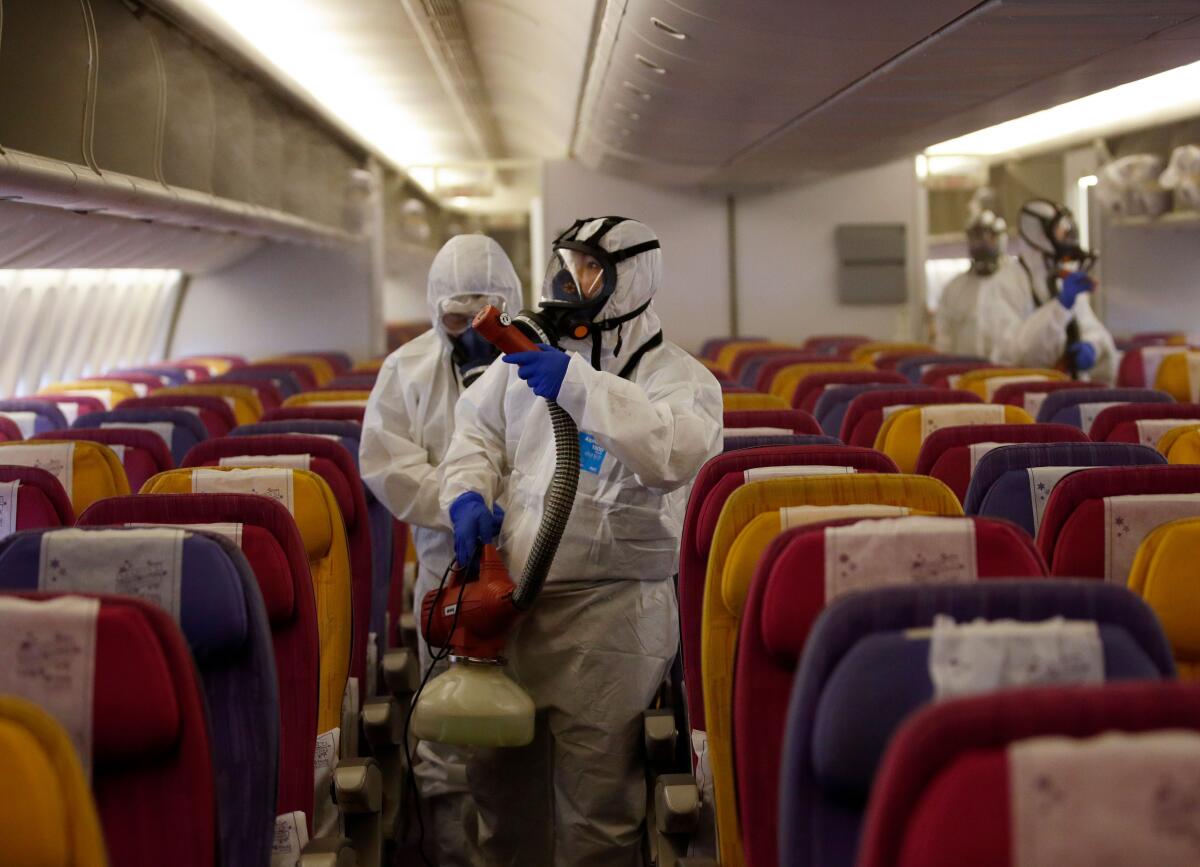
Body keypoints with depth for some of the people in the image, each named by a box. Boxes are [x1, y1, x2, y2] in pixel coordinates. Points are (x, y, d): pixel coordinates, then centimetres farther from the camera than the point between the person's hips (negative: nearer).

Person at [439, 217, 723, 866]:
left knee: (595, 788, -1)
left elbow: (677, 448, -27)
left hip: (607, 606, -6)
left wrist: (579, 385, -30)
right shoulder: (530, 356, 12)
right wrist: (468, 494, 0)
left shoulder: (675, 375, -6)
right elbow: (476, 432, 21)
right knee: (497, 768, 21)